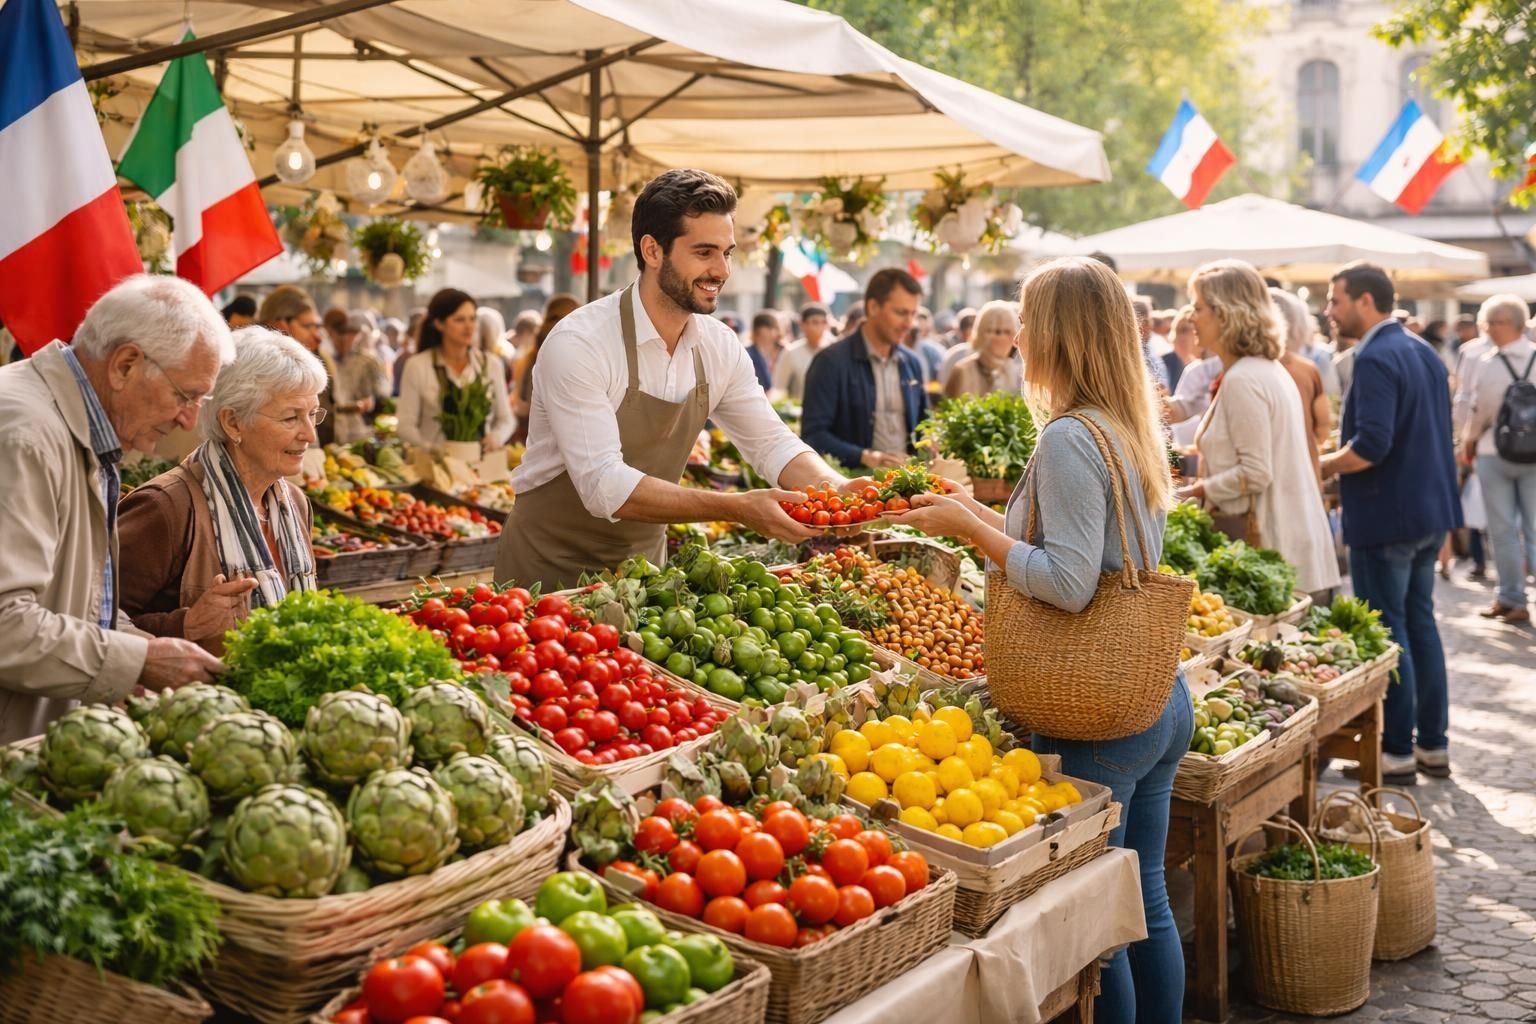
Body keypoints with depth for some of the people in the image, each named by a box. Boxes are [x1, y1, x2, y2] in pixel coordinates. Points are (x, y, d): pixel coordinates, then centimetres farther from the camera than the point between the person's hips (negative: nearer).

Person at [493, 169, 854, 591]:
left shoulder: (720, 347, -4)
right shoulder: (578, 344, -23)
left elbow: (771, 443, 3)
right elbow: (605, 486, -30)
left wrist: (840, 490, -18)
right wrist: (736, 507, -37)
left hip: (643, 563, 6)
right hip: (552, 568, -5)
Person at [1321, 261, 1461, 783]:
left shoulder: (1375, 359, -19)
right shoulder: (1424, 352, 11)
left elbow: (1370, 446, -28)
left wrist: (1320, 466, -12)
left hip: (1386, 516, -9)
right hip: (1429, 509, 9)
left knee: (1386, 632, 0)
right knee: (1419, 622, 15)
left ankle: (1397, 752, 7)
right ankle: (1433, 744, 22)